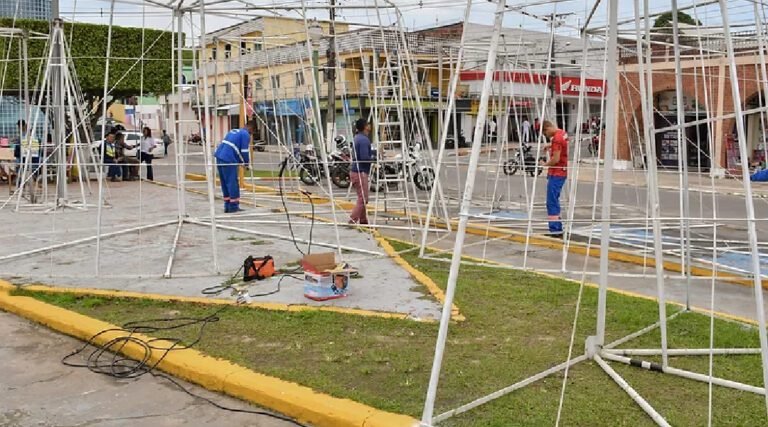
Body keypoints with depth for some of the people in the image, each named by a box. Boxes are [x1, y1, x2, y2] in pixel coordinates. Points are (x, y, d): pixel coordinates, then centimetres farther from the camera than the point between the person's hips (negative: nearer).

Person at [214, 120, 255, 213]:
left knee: (225, 183, 13)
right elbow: (245, 151, -8)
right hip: (228, 160, -9)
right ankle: (233, 206, -1)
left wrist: (240, 161, 25)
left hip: (219, 156, 9)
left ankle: (227, 207, 17)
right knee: (233, 183, -3)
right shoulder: (245, 134, -2)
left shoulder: (234, 131, 26)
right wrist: (246, 163, 9)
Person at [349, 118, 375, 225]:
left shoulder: (358, 138, 15)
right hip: (360, 172, -10)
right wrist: (374, 157, -6)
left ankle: (363, 220, 20)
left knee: (362, 198, 15)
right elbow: (364, 158, -22)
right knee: (363, 199, -8)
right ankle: (352, 220, -12)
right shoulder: (364, 140, -16)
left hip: (355, 171, 10)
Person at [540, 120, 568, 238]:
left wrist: (545, 164, -7)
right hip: (561, 172, 10)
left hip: (556, 174, -10)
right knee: (554, 201, 17)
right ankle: (557, 229, 22)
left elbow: (556, 159, -22)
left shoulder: (557, 138, -20)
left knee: (552, 203, -8)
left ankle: (555, 231, -8)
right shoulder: (562, 133, 10)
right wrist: (549, 145, 20)